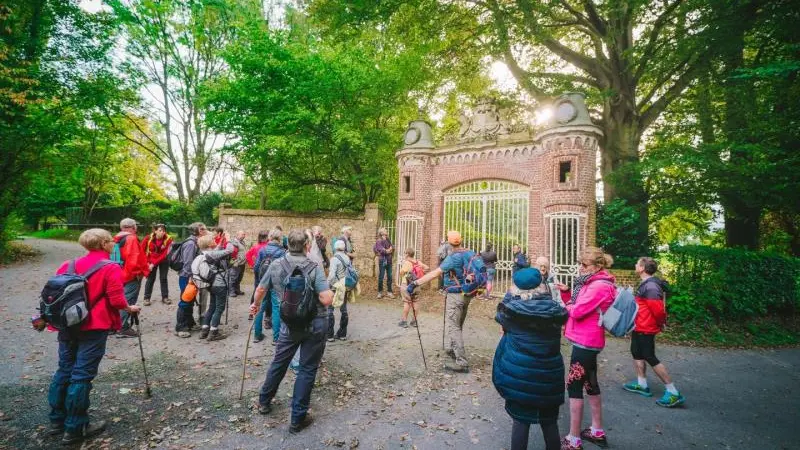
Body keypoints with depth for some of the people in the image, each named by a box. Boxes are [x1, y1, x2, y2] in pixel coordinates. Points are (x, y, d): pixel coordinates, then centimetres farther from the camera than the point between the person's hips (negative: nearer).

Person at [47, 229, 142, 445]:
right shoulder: (111, 268, -13)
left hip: (68, 325, 7)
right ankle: (75, 428, 11)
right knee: (82, 375, 1)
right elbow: (117, 300, -16)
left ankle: (57, 420, 31)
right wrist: (130, 308, 3)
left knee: (64, 370, 18)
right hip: (93, 328, -7)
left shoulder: (70, 265, 7)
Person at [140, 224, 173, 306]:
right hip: (151, 261, 0)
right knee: (150, 279, 1)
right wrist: (146, 262, -8)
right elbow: (142, 250, -5)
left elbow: (164, 254, -20)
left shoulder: (168, 239, -21)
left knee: (163, 278, 5)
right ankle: (147, 298, 12)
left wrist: (154, 264, -22)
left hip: (163, 261, 0)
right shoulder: (148, 238, -18)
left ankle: (165, 297, 13)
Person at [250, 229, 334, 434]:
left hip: (289, 323, 4)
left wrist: (255, 305, 30)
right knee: (307, 369, 8)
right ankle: (298, 419, 19)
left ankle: (264, 402, 44)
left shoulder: (276, 266, -4)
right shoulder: (314, 268, -17)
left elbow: (260, 289, 10)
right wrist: (330, 291, -2)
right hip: (315, 324, -3)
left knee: (279, 362, 24)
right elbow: (327, 299, -25)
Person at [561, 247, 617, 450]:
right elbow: (578, 304, 10)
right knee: (590, 382, 19)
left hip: (585, 342, -10)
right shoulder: (594, 282, 12)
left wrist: (566, 305, -2)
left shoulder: (599, 286, -21)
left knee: (574, 385, -3)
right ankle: (597, 431, 32)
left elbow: (577, 311, -22)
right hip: (588, 341, 10)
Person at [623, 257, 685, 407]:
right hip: (639, 327, 11)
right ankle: (642, 385, 32)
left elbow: (658, 309, -25)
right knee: (636, 353, 19)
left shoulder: (650, 286, -24)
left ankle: (673, 393, 7)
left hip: (645, 328, -11)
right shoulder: (647, 283, 8)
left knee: (650, 358, -3)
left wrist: (661, 322, -8)